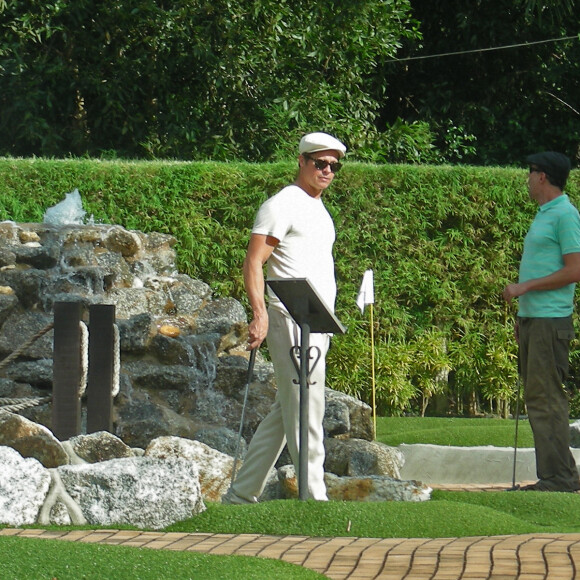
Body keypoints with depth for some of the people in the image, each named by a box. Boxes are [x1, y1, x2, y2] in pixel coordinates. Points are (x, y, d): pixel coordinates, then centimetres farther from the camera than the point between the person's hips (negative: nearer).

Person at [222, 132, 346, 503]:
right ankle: (314, 499, -10)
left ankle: (242, 495, 15)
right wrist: (260, 314, -26)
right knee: (305, 409, -10)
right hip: (292, 321, -9)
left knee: (287, 410, 10)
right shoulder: (283, 205, -7)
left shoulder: (319, 210, 21)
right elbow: (254, 262, -15)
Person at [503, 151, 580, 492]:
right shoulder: (544, 215, 19)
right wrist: (523, 315, 21)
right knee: (537, 397, 9)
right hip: (533, 319, 10)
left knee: (546, 398, -11)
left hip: (551, 321, -10)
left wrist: (524, 287, -15)